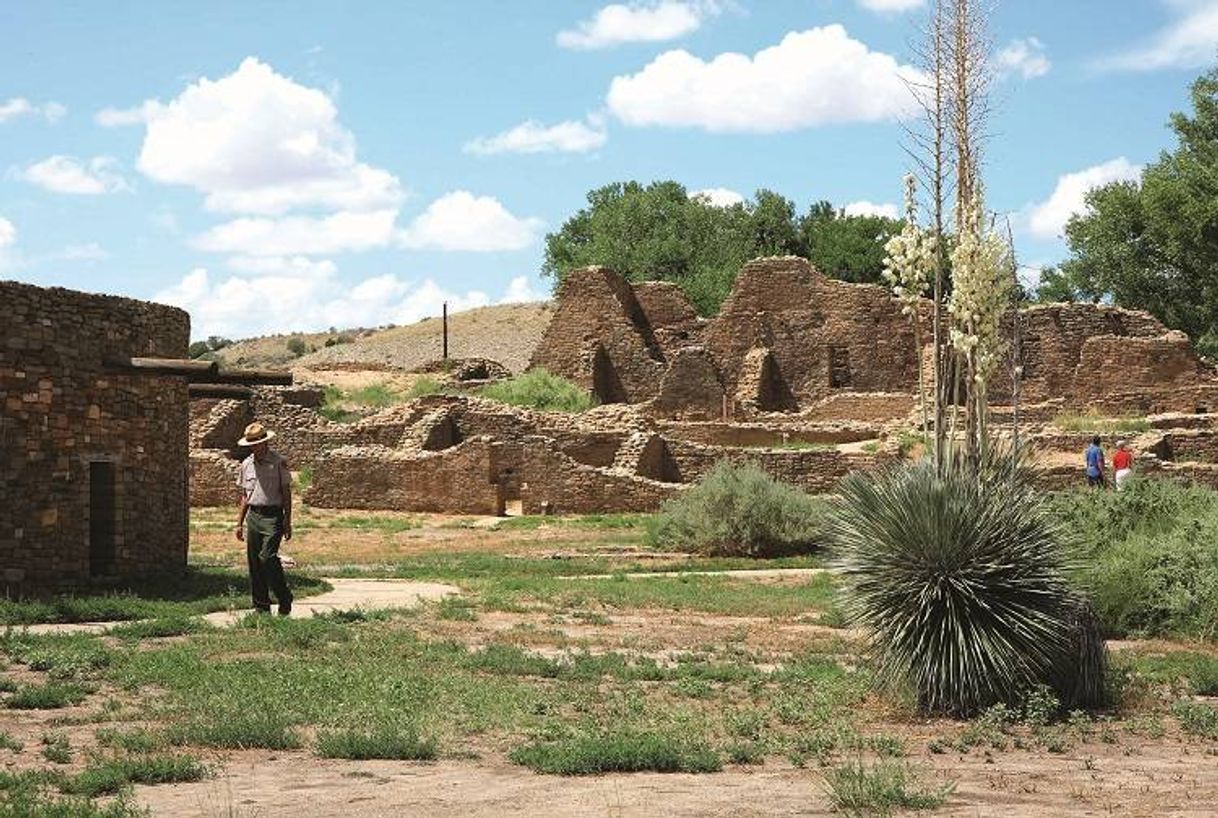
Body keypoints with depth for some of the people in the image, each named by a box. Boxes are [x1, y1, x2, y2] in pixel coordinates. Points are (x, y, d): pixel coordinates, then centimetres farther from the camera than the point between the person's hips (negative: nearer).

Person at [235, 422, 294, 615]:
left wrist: (287, 522, -6)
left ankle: (284, 599, -1)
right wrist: (240, 523, 16)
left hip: (273, 516, -5)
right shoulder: (247, 464, 12)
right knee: (254, 563, 4)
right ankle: (261, 606, 12)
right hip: (253, 516, 5)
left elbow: (286, 493, -1)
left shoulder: (278, 462, -3)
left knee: (267, 557, -17)